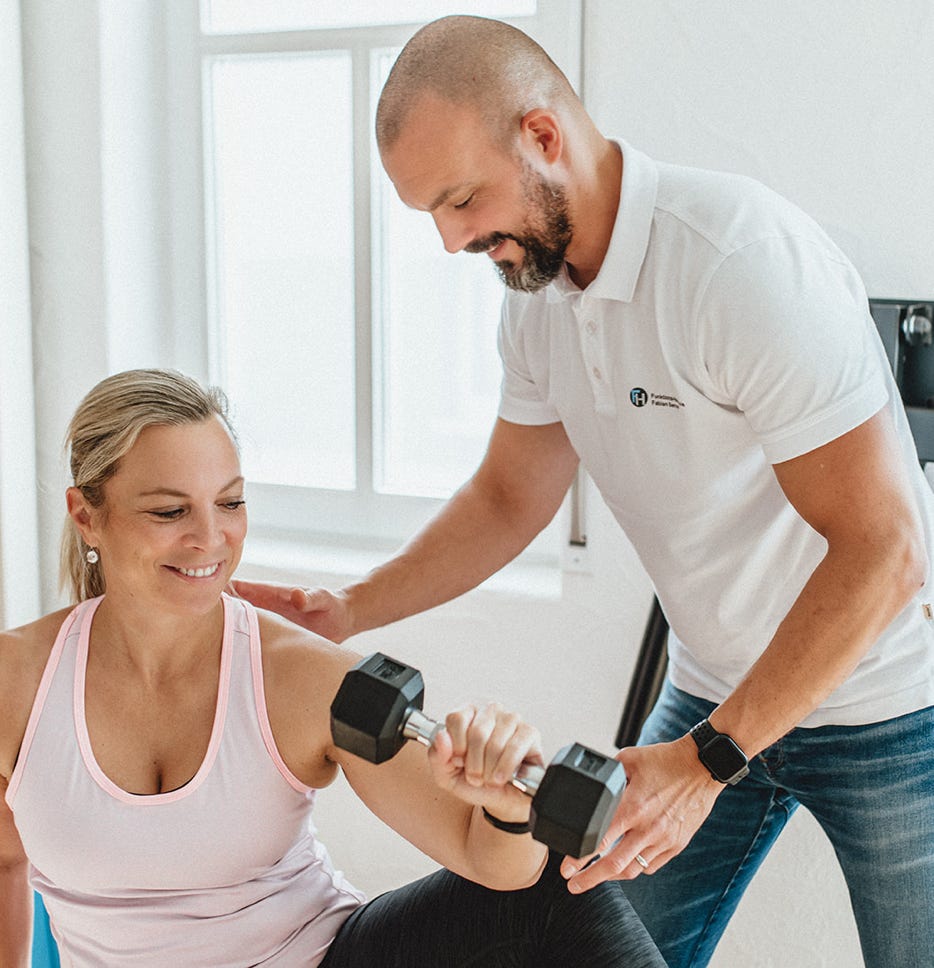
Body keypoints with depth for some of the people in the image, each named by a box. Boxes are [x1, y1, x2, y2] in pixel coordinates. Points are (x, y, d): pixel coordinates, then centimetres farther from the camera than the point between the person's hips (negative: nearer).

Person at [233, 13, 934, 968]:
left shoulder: (742, 258, -28)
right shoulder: (538, 290, -3)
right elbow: (509, 498, 8)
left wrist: (707, 761, -28)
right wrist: (348, 610, -6)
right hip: (712, 693, 7)